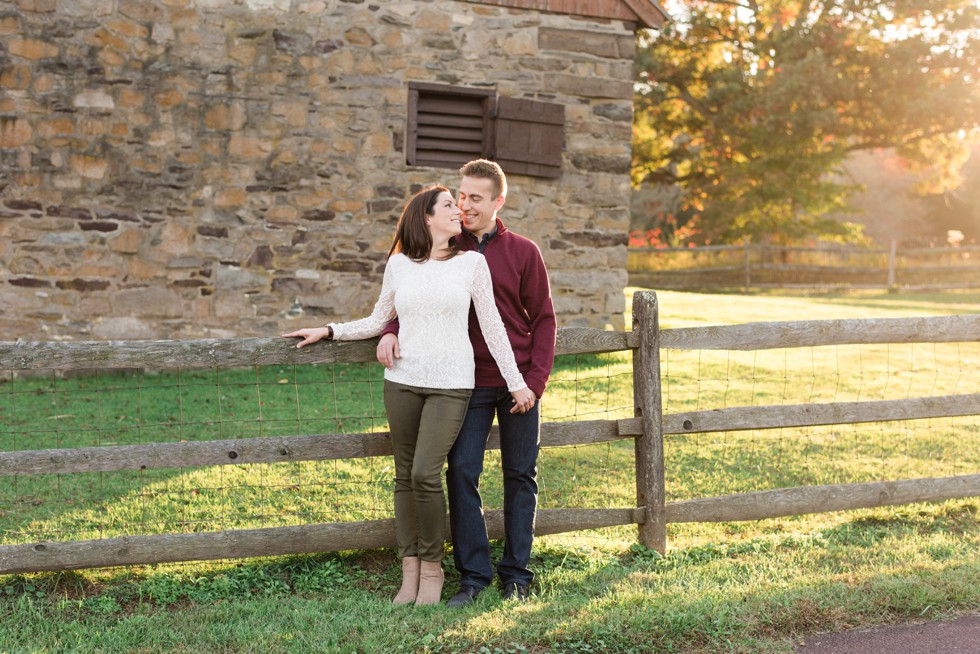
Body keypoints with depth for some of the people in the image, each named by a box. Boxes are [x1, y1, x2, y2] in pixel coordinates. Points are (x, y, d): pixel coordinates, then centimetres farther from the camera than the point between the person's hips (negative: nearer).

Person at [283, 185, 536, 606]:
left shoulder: (471, 262, 3)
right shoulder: (399, 264, 8)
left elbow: (491, 326, 4)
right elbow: (378, 321, 18)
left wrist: (516, 381, 3)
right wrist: (328, 331, 13)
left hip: (451, 384, -2)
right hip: (403, 381, 3)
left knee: (425, 474, -13)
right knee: (405, 476, 5)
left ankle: (432, 566, 5)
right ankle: (409, 572, 15)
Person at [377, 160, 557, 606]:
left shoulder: (523, 252, 1)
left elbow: (543, 319, 2)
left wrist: (536, 380, -8)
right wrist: (391, 330, -11)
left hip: (519, 381, -1)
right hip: (471, 383, 1)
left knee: (520, 476, 7)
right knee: (462, 471, -6)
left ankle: (517, 574, 18)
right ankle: (473, 574, 4)